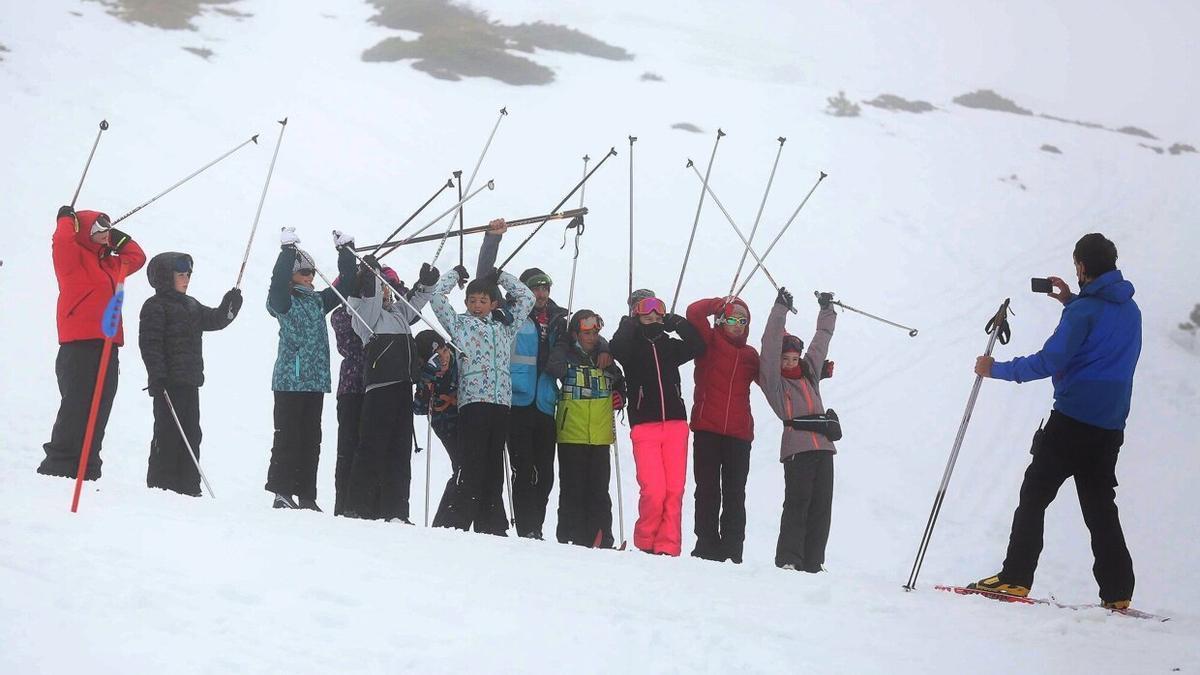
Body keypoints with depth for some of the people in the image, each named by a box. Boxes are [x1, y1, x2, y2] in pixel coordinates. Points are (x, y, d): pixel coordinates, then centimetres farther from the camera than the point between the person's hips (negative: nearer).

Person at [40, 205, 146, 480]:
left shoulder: (108, 264, 23)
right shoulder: (73, 258, 0)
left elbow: (136, 257, 36)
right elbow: (62, 241, -21)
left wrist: (117, 239, 27)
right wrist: (68, 219, -3)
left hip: (106, 347, 8)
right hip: (79, 346, -8)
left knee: (98, 413, 8)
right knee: (77, 408, -13)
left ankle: (86, 472, 12)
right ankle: (58, 466, -12)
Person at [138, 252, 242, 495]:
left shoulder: (191, 306, 18)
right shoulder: (155, 306, -8)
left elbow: (214, 320, 21)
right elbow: (149, 343, -14)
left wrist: (230, 306, 1)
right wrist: (157, 376, -21)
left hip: (190, 382, 9)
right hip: (168, 383, -9)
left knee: (191, 434, 9)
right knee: (167, 434, -7)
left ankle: (188, 486, 13)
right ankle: (160, 485, -4)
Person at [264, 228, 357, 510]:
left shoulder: (318, 300, 17)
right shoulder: (283, 300, -2)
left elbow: (346, 286, 20)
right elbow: (278, 280, -22)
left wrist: (345, 252, 13)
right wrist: (288, 250, -24)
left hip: (315, 380, 7)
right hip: (290, 379, -7)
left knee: (311, 439, 6)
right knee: (288, 436, -7)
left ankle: (306, 496, 9)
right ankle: (282, 493, -4)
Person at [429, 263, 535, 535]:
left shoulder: (505, 328, 24)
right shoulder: (460, 324, 15)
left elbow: (527, 298, 32)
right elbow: (437, 295, 10)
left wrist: (500, 276, 31)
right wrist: (455, 273, 22)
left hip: (501, 402, 4)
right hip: (472, 400, -4)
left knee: (494, 465, 4)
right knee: (473, 464, -11)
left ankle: (491, 523, 5)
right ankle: (462, 521, -12)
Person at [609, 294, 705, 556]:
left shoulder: (670, 346, 16)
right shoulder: (631, 346, 7)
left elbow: (698, 347, 2)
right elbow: (616, 348, -15)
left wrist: (679, 325, -2)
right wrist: (630, 325, -6)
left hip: (675, 424, 3)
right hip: (644, 426, -3)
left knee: (674, 490, -4)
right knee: (653, 491, -13)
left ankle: (667, 547, 1)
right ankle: (645, 543, 5)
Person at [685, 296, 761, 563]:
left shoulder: (750, 355, 16)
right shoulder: (710, 342, 5)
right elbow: (695, 312, -10)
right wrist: (723, 302, 1)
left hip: (739, 433, 3)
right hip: (707, 430, -3)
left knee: (735, 494, 3)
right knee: (707, 489, -1)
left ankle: (732, 549, 5)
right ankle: (707, 545, 4)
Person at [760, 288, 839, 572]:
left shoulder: (810, 373, 23)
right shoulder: (774, 380, 7)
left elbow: (822, 340, 33)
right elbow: (770, 345, -3)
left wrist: (826, 311, 36)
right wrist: (780, 310, -6)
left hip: (823, 446, 6)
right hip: (797, 447, -6)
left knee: (821, 507, 0)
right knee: (797, 503, -14)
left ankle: (812, 564, 1)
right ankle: (788, 560, -15)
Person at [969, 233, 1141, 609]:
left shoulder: (1084, 309, -12)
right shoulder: (1130, 309, 13)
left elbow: (1049, 362, -17)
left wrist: (997, 370, -8)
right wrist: (1073, 302, 30)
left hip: (1072, 421, -7)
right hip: (1111, 427, 7)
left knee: (1034, 496, -2)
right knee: (1100, 508, 9)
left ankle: (1015, 578, -8)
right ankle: (1117, 592, 2)